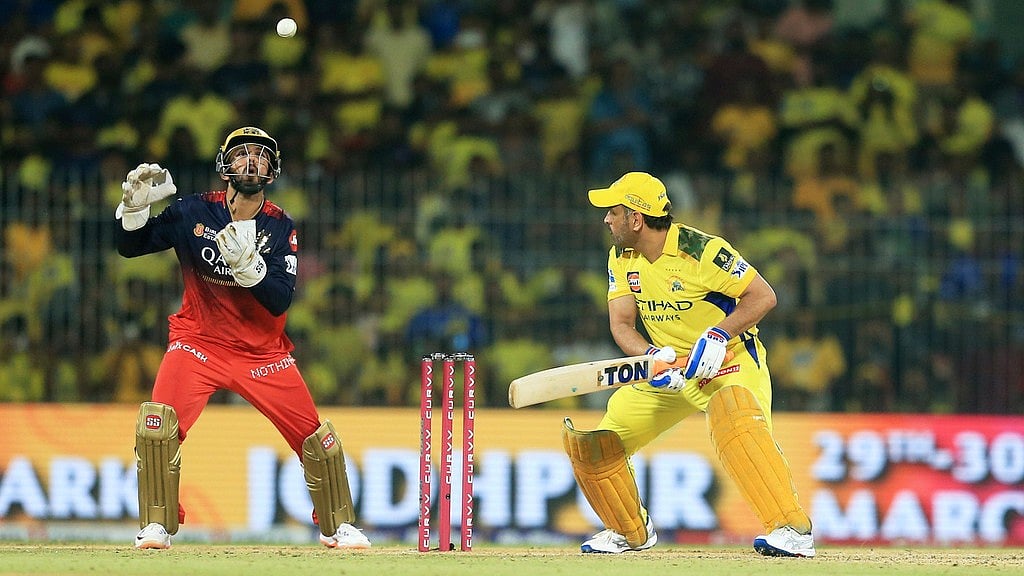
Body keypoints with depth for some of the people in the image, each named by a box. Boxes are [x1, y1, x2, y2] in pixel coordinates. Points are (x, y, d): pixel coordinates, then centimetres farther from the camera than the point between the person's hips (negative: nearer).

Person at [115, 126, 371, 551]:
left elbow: (280, 301, -16)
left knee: (318, 439, -2)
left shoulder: (280, 227, -7)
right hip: (199, 342, -1)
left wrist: (247, 264, -31)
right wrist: (135, 207, -23)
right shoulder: (194, 212, -7)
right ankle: (156, 527, -9)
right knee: (157, 424, -24)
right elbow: (129, 246, -4)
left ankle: (337, 526, 22)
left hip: (263, 352, 1)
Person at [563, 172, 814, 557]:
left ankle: (792, 529, -42)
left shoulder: (701, 250, -21)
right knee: (590, 444, 0)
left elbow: (763, 296, -19)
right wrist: (654, 357, -27)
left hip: (729, 363, -7)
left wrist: (719, 334, -32)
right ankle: (631, 531, 23)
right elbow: (621, 324, -6)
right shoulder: (622, 258, 0)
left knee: (736, 424, -39)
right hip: (668, 369, 7)